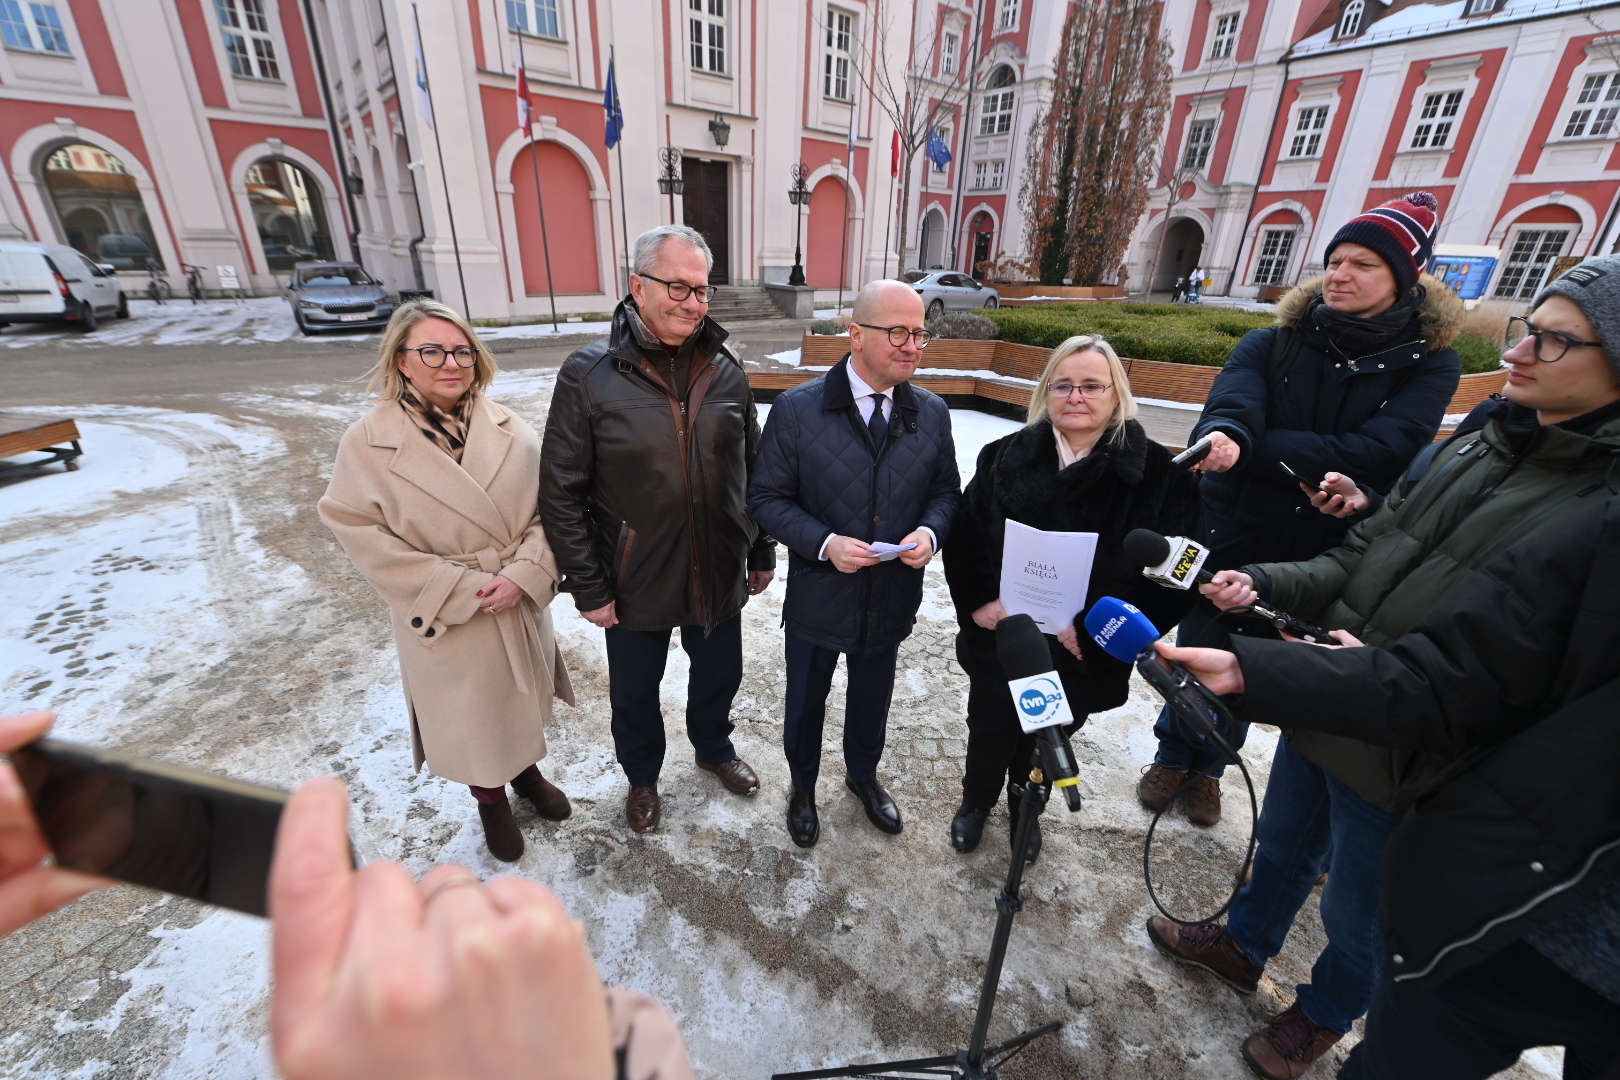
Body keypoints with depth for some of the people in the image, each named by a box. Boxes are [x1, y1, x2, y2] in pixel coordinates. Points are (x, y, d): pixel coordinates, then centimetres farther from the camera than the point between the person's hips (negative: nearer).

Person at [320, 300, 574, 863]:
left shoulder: (508, 428, -7)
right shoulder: (367, 442, -12)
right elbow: (363, 536, -12)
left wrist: (525, 573, -19)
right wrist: (461, 590, -18)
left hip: (521, 604, 3)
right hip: (446, 619, -2)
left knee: (522, 697, 23)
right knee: (470, 715, 18)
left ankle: (527, 771, 53)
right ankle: (490, 800, 46)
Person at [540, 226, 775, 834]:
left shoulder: (726, 371, -2)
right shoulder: (590, 374, -13)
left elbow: (753, 471, 4)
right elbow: (561, 493, -10)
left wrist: (763, 553, 7)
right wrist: (588, 588, -10)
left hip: (718, 577, 3)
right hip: (635, 584, -2)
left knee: (719, 675, 24)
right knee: (634, 694, 20)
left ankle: (713, 749, 55)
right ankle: (642, 777, 51)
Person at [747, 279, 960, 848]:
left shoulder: (932, 413, -4)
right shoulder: (796, 409, -15)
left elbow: (946, 491, 6)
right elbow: (766, 497, -11)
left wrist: (930, 532, -16)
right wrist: (824, 543, -25)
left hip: (892, 597, 3)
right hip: (818, 596, -3)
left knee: (872, 699, 25)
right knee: (806, 702, 20)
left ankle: (863, 775, 56)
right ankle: (803, 786, 50)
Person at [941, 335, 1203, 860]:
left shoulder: (1158, 473, -12)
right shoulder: (1005, 457, -5)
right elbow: (965, 537, -3)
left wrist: (1094, 631, -20)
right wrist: (980, 601, -15)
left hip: (1083, 653, 0)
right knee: (989, 729, 19)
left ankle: (1026, 807, 54)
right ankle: (976, 801, 50)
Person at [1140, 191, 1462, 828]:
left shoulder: (1428, 362, -6)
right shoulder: (1273, 343, -5)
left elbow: (1377, 455, -20)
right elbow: (1233, 403, -24)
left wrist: (1247, 448, -25)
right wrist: (1222, 436, -47)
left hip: (1317, 558, 0)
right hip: (1228, 537, 0)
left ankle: (1209, 766, 41)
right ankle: (1173, 756, 38)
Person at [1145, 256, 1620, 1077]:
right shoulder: (1471, 452, 1)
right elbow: (1357, 560, 5)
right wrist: (1263, 583, -10)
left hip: (1404, 761, -5)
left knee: (1357, 916, 22)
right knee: (1281, 847, 28)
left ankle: (1325, 1012, 52)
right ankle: (1244, 944, 55)